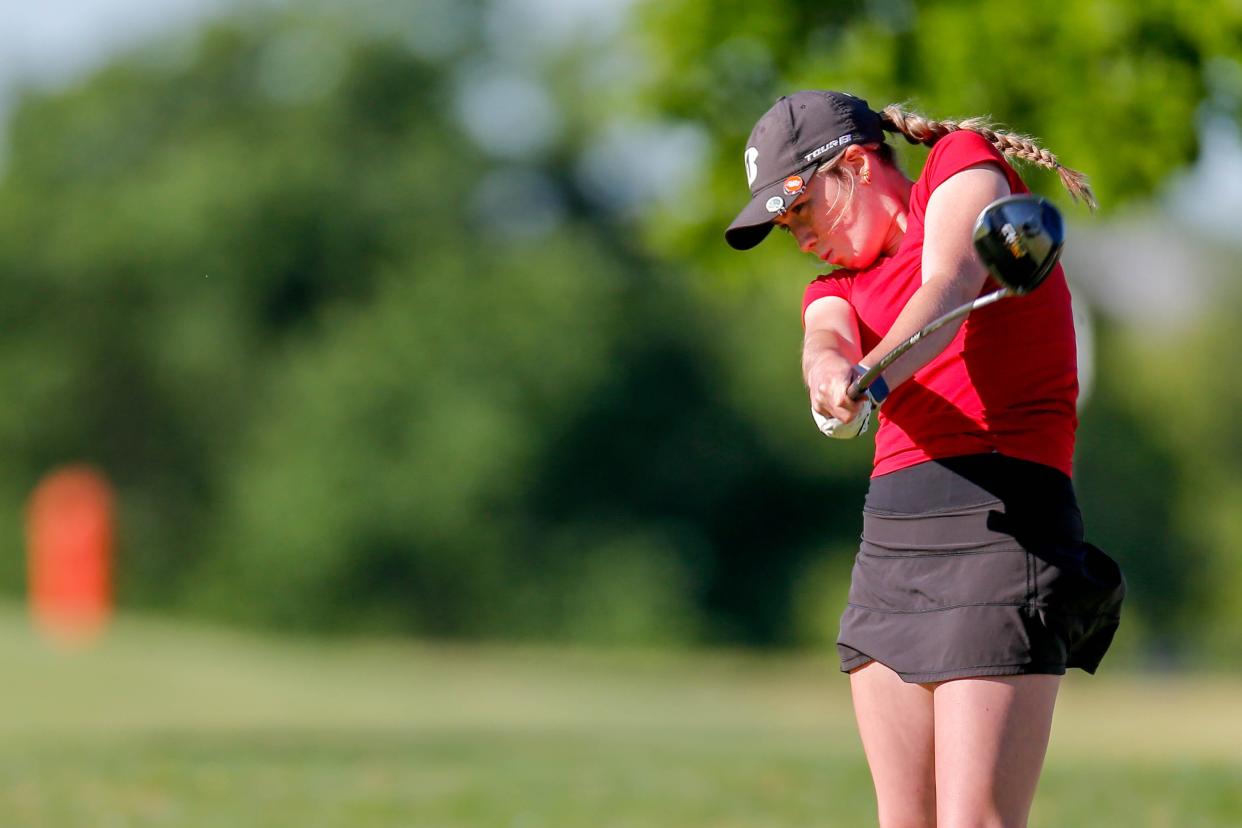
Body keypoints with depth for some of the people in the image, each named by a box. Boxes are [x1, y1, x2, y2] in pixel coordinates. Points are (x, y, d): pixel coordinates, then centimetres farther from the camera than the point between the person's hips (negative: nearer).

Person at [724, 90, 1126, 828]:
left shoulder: (965, 161, 6)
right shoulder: (840, 287, 21)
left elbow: (949, 286, -15)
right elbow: (825, 346, -4)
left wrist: (872, 379, -35)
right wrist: (831, 374, -30)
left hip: (1004, 523, -7)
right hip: (891, 540, 7)